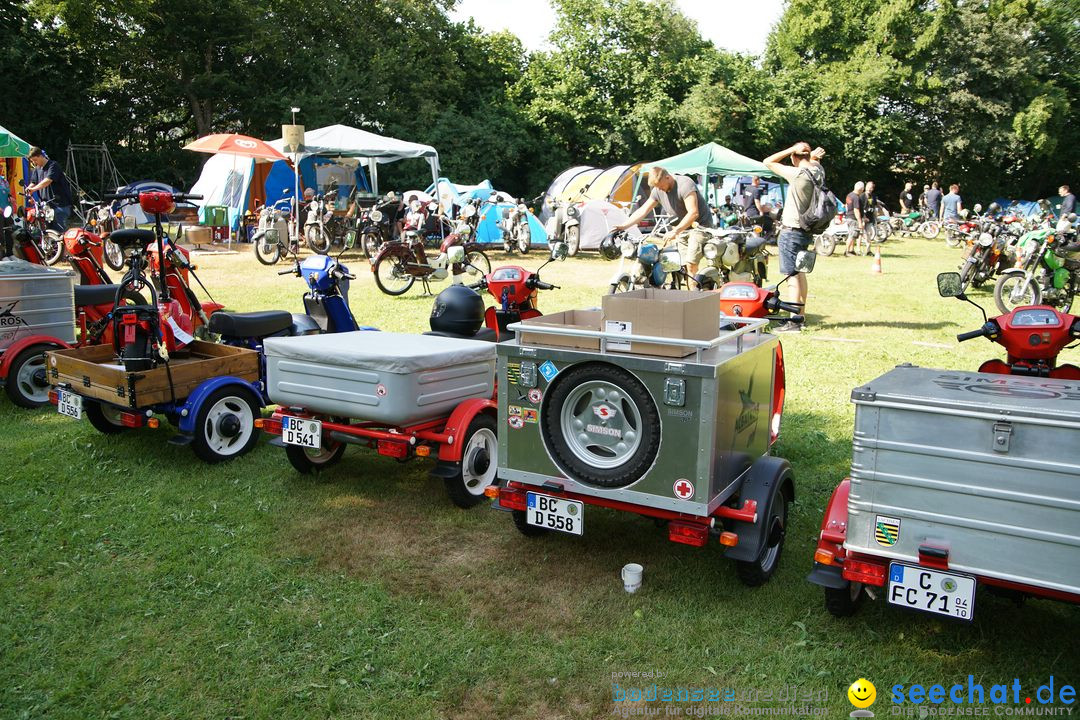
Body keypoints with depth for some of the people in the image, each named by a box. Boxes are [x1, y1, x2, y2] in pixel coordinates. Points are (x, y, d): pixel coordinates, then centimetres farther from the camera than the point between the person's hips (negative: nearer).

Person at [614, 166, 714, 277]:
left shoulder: (685, 184, -22)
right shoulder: (658, 190, 1)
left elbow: (693, 213, -28)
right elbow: (643, 211, 4)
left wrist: (675, 231, -34)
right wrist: (623, 226, -5)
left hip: (699, 225, -7)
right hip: (682, 228, 7)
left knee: (691, 263, -19)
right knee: (685, 265, 2)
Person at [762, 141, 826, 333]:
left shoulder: (797, 174, -20)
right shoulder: (818, 171, 2)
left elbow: (768, 162, -15)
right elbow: (815, 162, 27)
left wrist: (792, 149, -13)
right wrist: (813, 156, 4)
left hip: (791, 231, -9)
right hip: (806, 230, 9)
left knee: (792, 276, -7)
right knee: (799, 273, 19)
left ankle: (793, 322, -7)